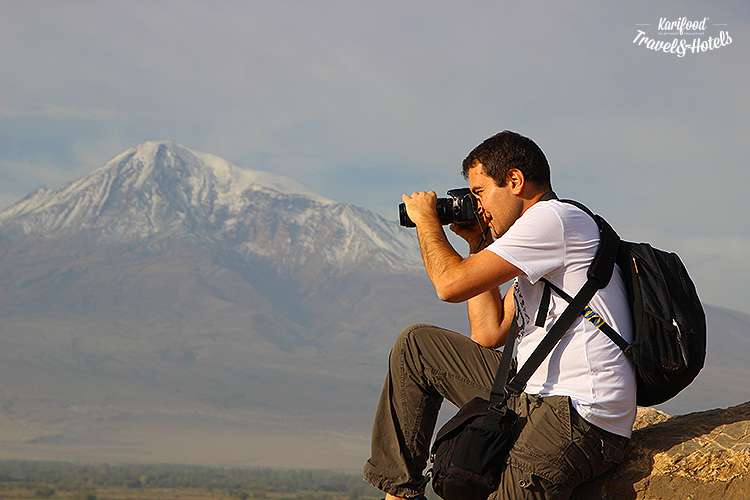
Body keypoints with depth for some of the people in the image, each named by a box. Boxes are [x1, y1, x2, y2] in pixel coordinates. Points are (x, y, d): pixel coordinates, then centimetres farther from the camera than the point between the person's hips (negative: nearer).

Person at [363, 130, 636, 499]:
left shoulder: (554, 218, -11)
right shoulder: (540, 245, 21)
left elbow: (451, 284, -16)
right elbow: (488, 334, 18)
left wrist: (426, 219, 3)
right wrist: (477, 244, 19)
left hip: (580, 417, -10)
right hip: (533, 398, 10)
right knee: (415, 346, 15)